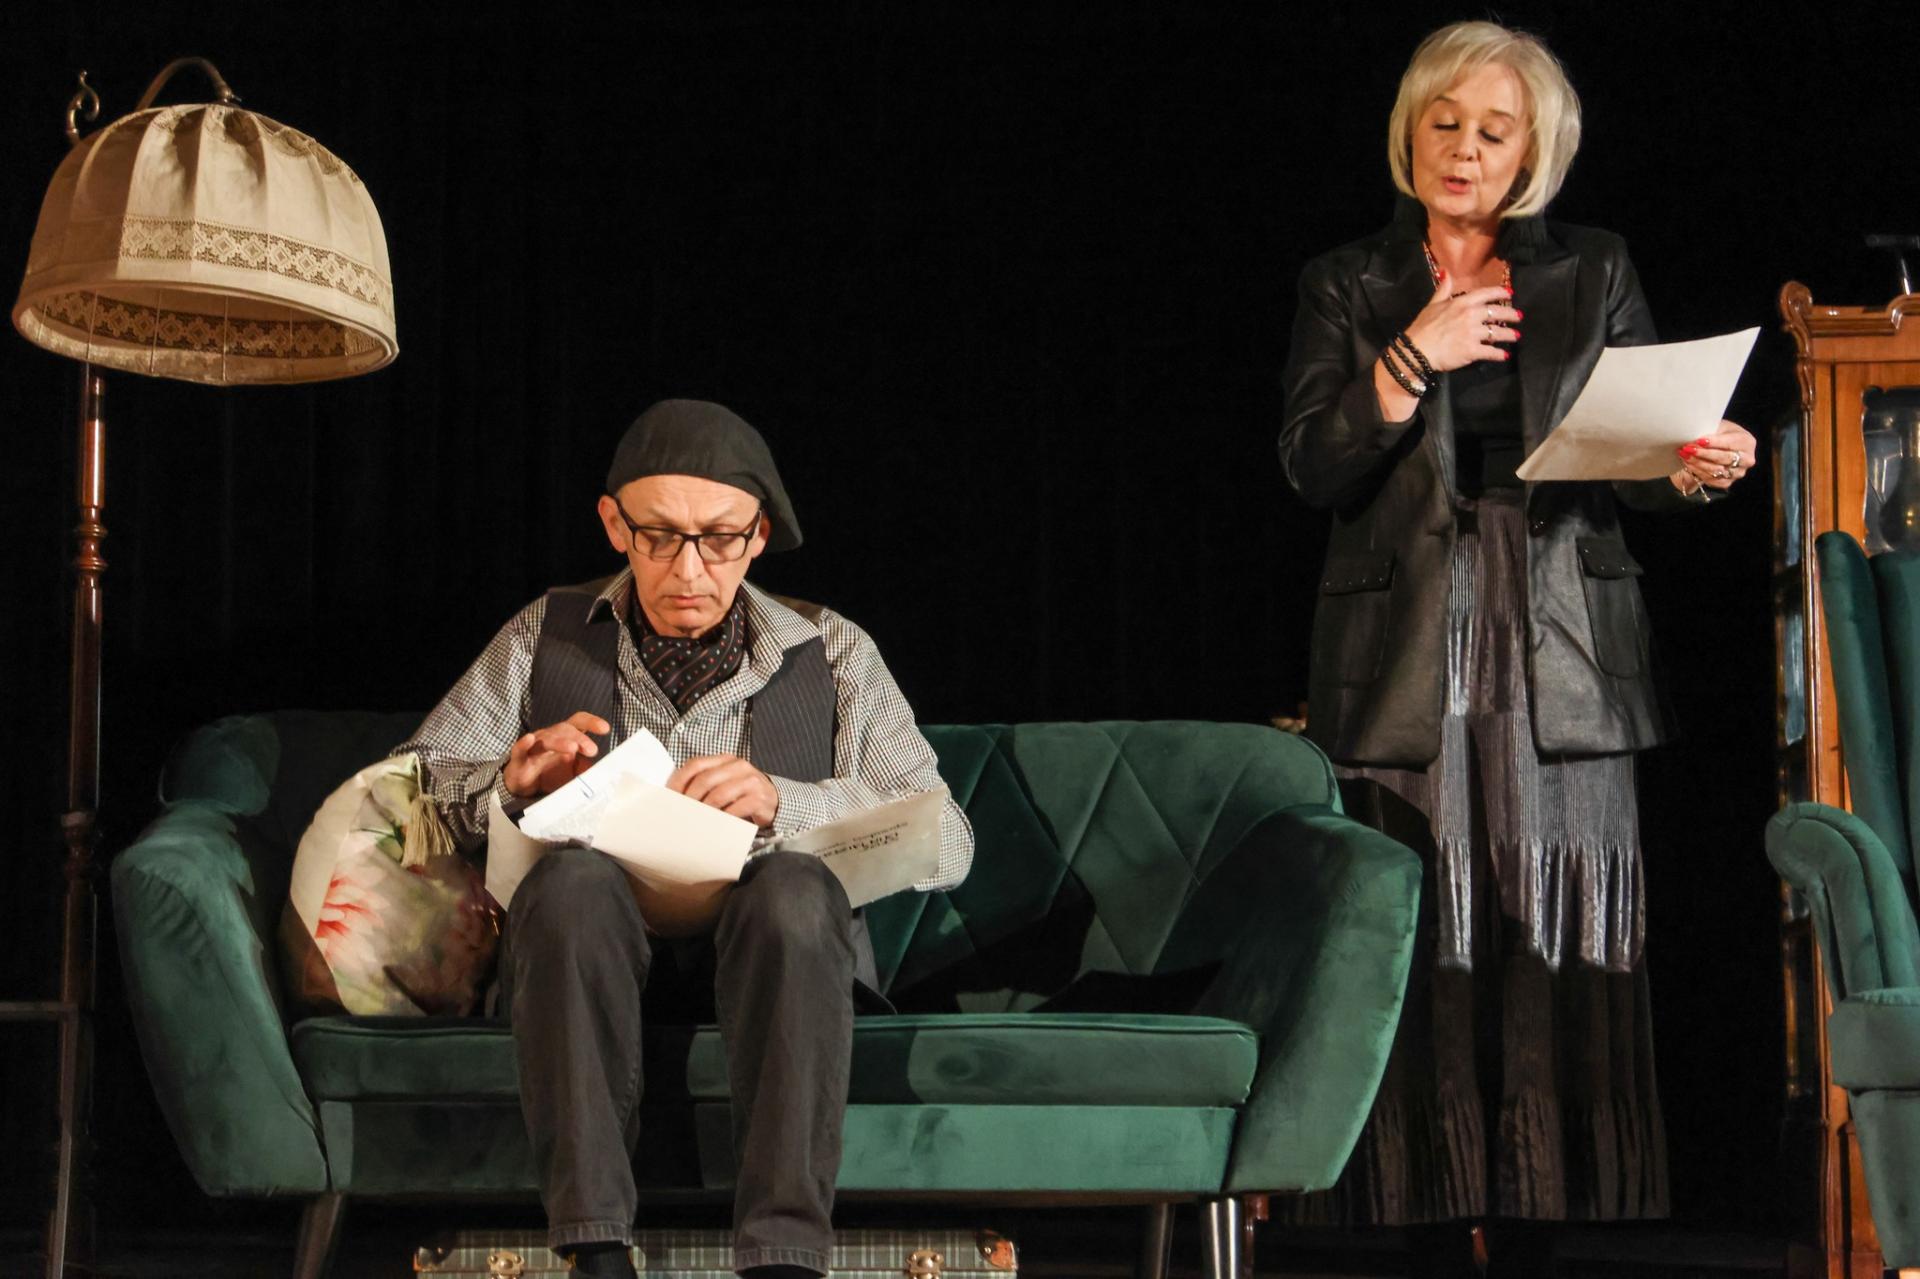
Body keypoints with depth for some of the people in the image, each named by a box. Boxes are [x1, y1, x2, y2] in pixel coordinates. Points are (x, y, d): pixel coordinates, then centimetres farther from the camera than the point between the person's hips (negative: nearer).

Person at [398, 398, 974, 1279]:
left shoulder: (831, 655, 13)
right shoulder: (546, 639, 17)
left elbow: (945, 842, 3)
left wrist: (782, 802, -13)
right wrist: (510, 785, -10)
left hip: (768, 943, 0)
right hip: (592, 942, 1)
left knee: (795, 885, -34)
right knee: (572, 879, -33)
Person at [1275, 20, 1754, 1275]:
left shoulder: (1593, 276, 14)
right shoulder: (1349, 288, 13)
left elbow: (1638, 455, 10)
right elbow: (1315, 468, 2)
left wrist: (1694, 470, -11)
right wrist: (1416, 357, -9)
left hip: (1562, 660, 0)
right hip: (1407, 663, 0)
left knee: (1567, 948, -7)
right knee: (1420, 952, -6)